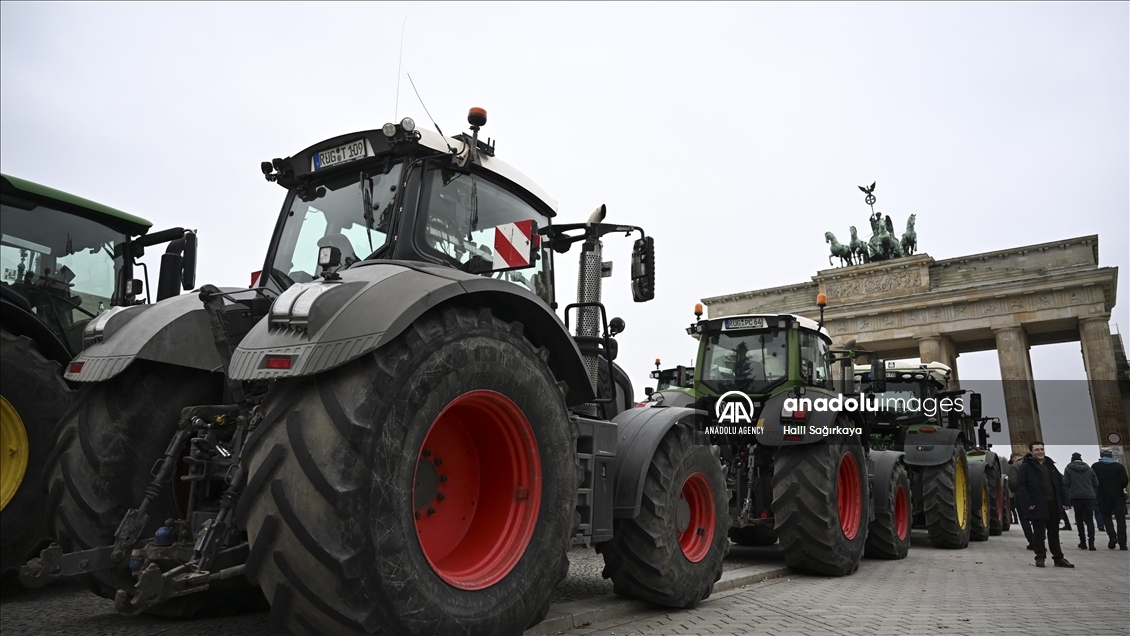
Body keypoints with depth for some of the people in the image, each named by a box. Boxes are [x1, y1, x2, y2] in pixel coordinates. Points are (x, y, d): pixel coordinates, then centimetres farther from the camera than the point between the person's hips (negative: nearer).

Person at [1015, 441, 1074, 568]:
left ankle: (1058, 558, 22)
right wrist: (1027, 503, -17)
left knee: (1054, 532, 14)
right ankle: (1040, 557, 11)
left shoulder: (1050, 465, 14)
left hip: (1053, 505, 6)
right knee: (1039, 533, 2)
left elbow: (1060, 484, 16)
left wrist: (1064, 501, 8)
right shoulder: (1025, 466, -6)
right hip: (1038, 505, -6)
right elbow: (1021, 486, -11)